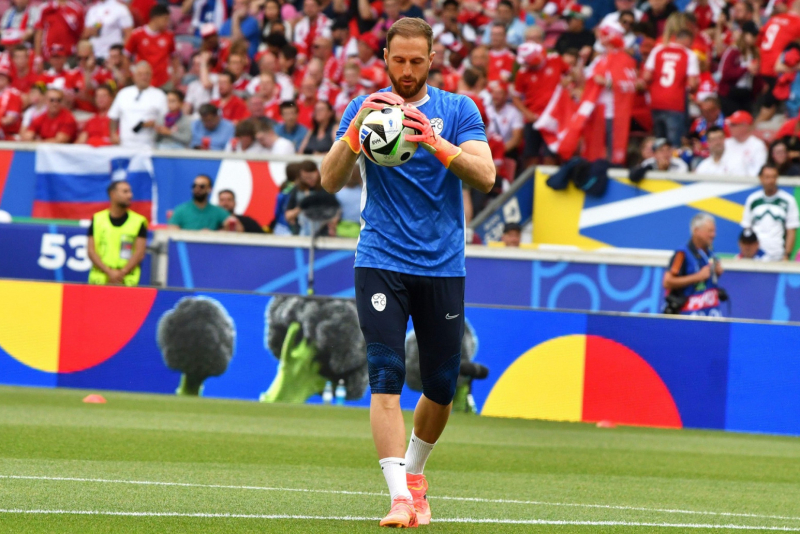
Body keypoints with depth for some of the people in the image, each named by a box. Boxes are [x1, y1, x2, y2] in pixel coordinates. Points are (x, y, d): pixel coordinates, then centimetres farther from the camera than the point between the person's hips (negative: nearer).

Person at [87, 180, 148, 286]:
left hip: (126, 281, -1)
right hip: (99, 281, 1)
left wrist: (121, 273, -10)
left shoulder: (139, 221, 7)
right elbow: (91, 251, 4)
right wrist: (109, 272, -9)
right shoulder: (97, 219, 9)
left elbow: (139, 253, 2)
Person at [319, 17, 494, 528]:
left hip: (443, 267, 1)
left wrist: (435, 142, -25)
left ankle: (414, 472, 32)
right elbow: (331, 180, -5)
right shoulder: (365, 108, 4)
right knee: (386, 376, -15)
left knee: (442, 384, 6)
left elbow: (485, 176, -10)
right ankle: (401, 496, -19)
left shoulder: (458, 110, 4)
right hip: (381, 262, -1)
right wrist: (355, 132, -22)